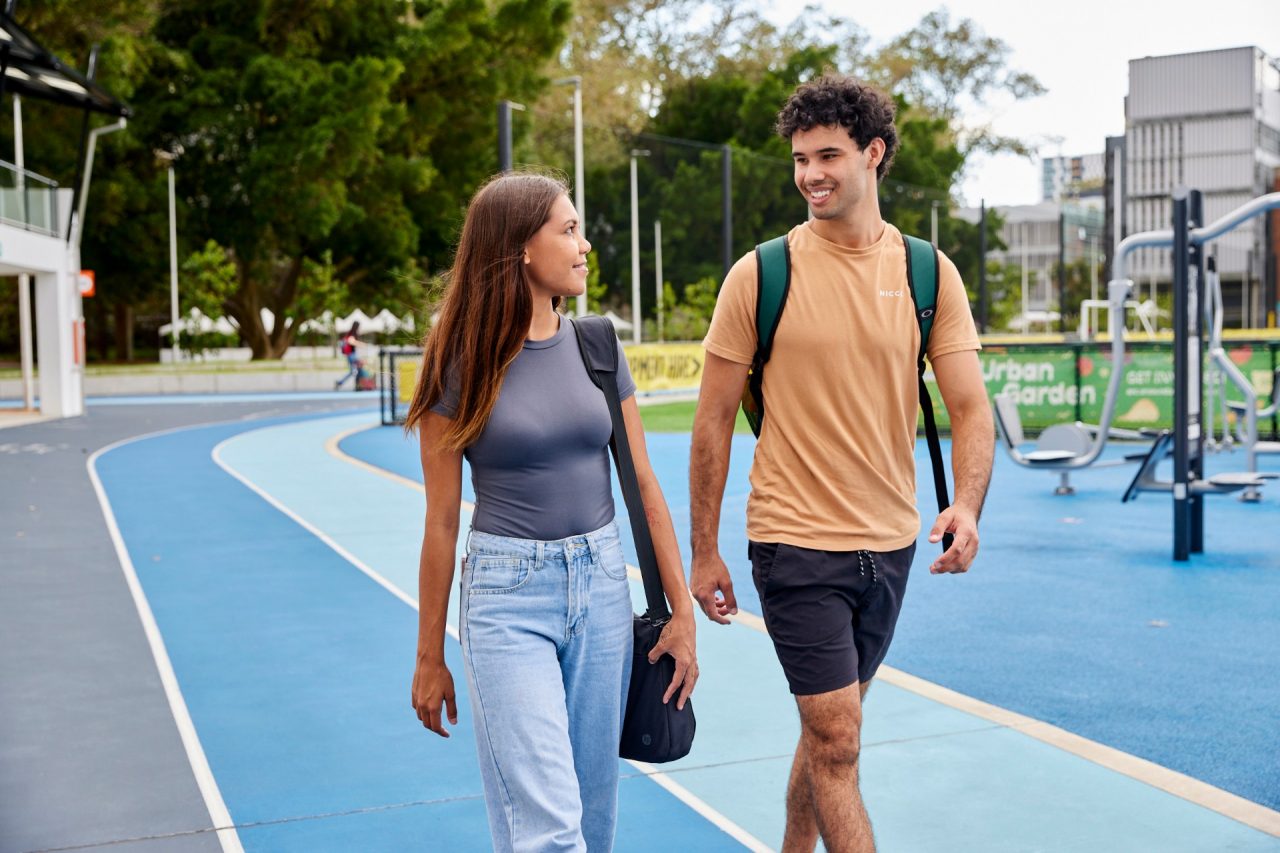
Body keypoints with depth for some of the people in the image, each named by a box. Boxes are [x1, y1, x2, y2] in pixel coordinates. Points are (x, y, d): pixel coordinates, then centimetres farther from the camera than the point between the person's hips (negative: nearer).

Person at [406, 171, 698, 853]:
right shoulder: (463, 364, -7)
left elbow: (642, 485, 6)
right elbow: (442, 521, -3)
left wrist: (681, 611, 4)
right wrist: (429, 659, 2)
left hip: (601, 585, 4)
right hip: (507, 596, -4)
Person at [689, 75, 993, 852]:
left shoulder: (929, 273, 0)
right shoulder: (758, 276, -6)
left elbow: (970, 406, -3)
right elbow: (714, 421, -2)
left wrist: (967, 505, -22)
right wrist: (704, 552, -2)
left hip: (890, 542, 4)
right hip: (794, 540, -3)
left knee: (830, 729, 18)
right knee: (837, 740, -5)